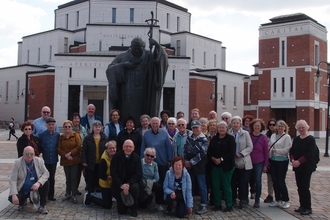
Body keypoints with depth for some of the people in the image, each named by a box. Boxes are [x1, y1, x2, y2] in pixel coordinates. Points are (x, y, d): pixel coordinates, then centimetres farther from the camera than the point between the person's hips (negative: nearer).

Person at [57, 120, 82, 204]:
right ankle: (68, 194, 24)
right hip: (65, 161, 3)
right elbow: (59, 149, 2)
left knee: (74, 178, -2)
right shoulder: (61, 137, 9)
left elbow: (79, 146, -9)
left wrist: (70, 153, -15)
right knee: (68, 178, 13)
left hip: (75, 160, -3)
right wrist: (65, 155, -12)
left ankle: (74, 195, 5)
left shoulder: (76, 135, 0)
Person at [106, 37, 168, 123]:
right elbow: (109, 69, 4)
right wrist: (122, 65, -12)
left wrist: (156, 45, -25)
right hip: (127, 96, 0)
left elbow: (163, 56, -8)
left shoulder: (148, 56, 7)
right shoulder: (123, 57, 8)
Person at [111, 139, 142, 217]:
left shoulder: (137, 158, -5)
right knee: (121, 211, -3)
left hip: (132, 182, 0)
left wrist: (128, 184, -26)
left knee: (135, 188, -37)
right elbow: (113, 173, -10)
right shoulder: (116, 156, -6)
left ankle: (134, 208, -9)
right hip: (119, 184, 0)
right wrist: (121, 185, -23)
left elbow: (138, 174, -10)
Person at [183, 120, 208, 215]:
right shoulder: (189, 138, 9)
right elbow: (185, 150, 9)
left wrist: (191, 162, -16)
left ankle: (203, 206, 8)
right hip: (189, 166, 6)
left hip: (199, 166, -5)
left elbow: (202, 153, -16)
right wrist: (185, 161, -5)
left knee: (202, 186, 1)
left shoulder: (204, 139, -9)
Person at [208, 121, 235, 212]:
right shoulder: (214, 138, 12)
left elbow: (232, 152, -12)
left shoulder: (230, 138, -3)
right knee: (215, 186, 6)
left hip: (226, 166, -5)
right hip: (214, 165, 5)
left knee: (226, 186, 1)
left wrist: (221, 159, -16)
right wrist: (213, 158, -11)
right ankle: (217, 204, 18)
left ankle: (229, 205, 14)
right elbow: (209, 151, 7)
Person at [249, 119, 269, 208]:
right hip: (249, 162, 1)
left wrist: (265, 165, 0)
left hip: (259, 163, -1)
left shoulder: (263, 138, -3)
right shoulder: (248, 136, -3)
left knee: (258, 181, -2)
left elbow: (266, 152, 1)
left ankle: (257, 200, 13)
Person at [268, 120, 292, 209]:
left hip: (282, 161, -5)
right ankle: (277, 200, 21)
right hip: (273, 161, 5)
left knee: (281, 181, -2)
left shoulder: (287, 137, -7)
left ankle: (286, 201, 14)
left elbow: (286, 150, -14)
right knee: (274, 181, 9)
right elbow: (269, 147, 12)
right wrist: (269, 156, 1)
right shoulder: (273, 136, 10)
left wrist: (275, 150, -11)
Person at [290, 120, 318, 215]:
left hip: (307, 167, -6)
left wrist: (299, 161, -21)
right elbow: (292, 151, 9)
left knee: (304, 187, -7)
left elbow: (310, 154, -16)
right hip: (297, 166, 6)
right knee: (299, 186, 9)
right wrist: (293, 160, -11)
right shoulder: (296, 139, 12)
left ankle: (308, 208, 2)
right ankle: (302, 205, 19)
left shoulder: (311, 139, -7)